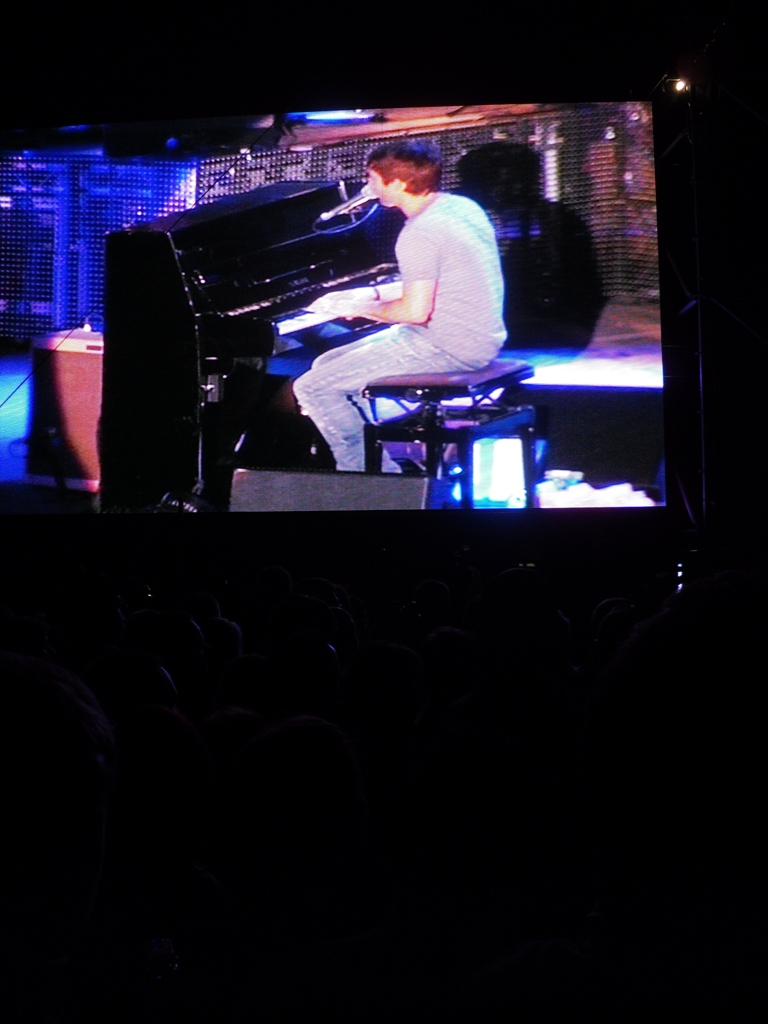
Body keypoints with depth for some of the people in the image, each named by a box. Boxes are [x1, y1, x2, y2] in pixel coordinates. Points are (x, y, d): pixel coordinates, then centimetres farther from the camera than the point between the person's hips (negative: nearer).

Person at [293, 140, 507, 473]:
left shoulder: (420, 233, -21)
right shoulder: (462, 206, 9)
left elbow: (415, 310, -24)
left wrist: (360, 308, -8)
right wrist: (372, 294, 17)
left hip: (445, 350, -10)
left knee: (311, 388, -9)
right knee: (326, 366, 18)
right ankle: (382, 470, 18)